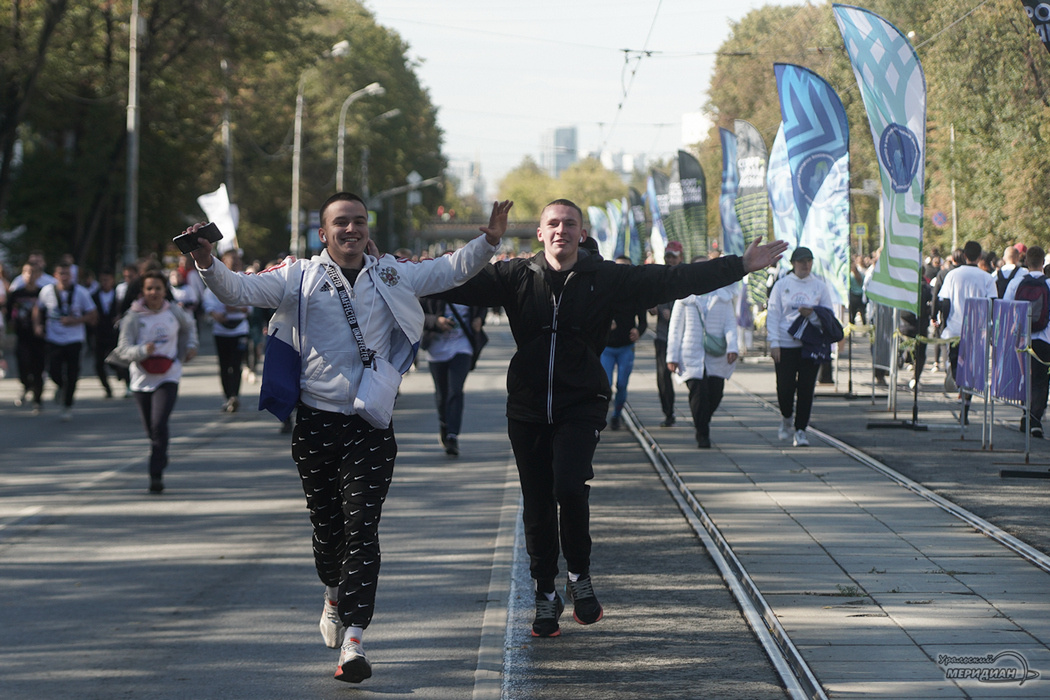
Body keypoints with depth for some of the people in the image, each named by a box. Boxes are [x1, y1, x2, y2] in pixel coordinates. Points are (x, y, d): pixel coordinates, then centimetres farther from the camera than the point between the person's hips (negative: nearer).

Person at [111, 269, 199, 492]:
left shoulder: (174, 311, 1)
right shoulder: (133, 317, -6)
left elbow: (189, 325, 26)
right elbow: (123, 350, -12)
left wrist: (190, 345, 13)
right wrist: (143, 351, -29)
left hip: (168, 377, -1)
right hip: (142, 379, 1)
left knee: (159, 425, -18)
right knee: (151, 429, 8)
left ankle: (156, 474, -17)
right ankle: (161, 460, 35)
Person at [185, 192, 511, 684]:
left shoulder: (391, 276, 10)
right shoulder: (300, 278, 4)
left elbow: (451, 271, 13)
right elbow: (240, 290, -5)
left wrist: (488, 242, -2)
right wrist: (208, 264, -23)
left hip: (372, 424, 0)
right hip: (317, 422, 0)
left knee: (361, 528, -9)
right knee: (326, 524, 11)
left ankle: (352, 641, -14)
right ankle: (336, 596, 42)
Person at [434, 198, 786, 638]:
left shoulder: (606, 279, 1)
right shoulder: (517, 278, 3)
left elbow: (675, 280, -1)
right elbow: (459, 284, 0)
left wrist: (742, 266, -6)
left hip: (581, 408, -2)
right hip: (528, 409, 2)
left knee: (569, 487, -23)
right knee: (537, 509, 6)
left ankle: (580, 576, 1)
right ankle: (546, 596, 23)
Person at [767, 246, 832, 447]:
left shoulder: (819, 286, 8)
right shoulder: (782, 285, 5)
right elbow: (773, 315, 3)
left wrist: (813, 314, -11)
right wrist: (774, 342, -5)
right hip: (786, 345, -1)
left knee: (806, 388, -3)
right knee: (785, 387, -3)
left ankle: (800, 430, 5)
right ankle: (787, 418, 26)